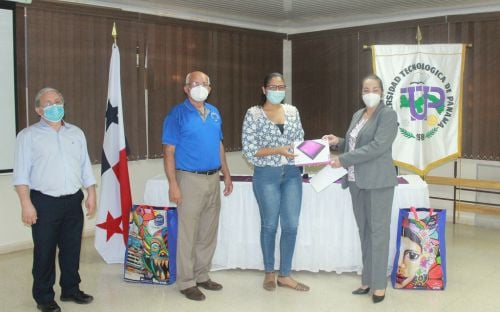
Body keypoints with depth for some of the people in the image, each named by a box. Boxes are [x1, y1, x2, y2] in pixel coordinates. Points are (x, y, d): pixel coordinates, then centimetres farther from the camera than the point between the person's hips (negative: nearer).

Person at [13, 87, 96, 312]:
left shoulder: (76, 133, 12)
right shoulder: (28, 135, -2)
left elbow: (85, 167, 14)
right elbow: (21, 174, -6)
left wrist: (91, 194, 8)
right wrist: (26, 204, -14)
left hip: (74, 201, 4)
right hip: (44, 203, -4)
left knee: (72, 248, 11)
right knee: (44, 251, 3)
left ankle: (70, 289, 26)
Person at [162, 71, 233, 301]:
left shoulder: (214, 112, 11)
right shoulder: (177, 114, -7)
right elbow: (169, 151, -10)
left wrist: (226, 175, 14)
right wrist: (173, 184, -16)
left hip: (213, 179, 6)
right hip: (190, 179, -6)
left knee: (209, 232, 13)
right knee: (188, 233, 0)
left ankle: (202, 275, 27)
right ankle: (186, 282, 12)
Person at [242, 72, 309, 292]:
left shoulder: (292, 111, 8)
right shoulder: (253, 114, -6)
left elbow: (300, 140, 12)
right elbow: (249, 150, -11)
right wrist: (278, 150, -19)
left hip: (292, 174, 4)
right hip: (266, 175, -4)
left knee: (291, 225, 5)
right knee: (269, 225, 9)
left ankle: (285, 275, 20)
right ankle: (269, 273, 27)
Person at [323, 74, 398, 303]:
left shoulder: (388, 114, -7)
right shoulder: (358, 115, 15)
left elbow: (377, 146, -19)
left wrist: (343, 160, -19)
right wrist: (338, 142, 4)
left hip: (378, 182, -7)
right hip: (356, 181, 7)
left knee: (378, 231, -1)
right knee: (364, 231, 10)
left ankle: (379, 284, 8)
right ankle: (367, 280, 20)